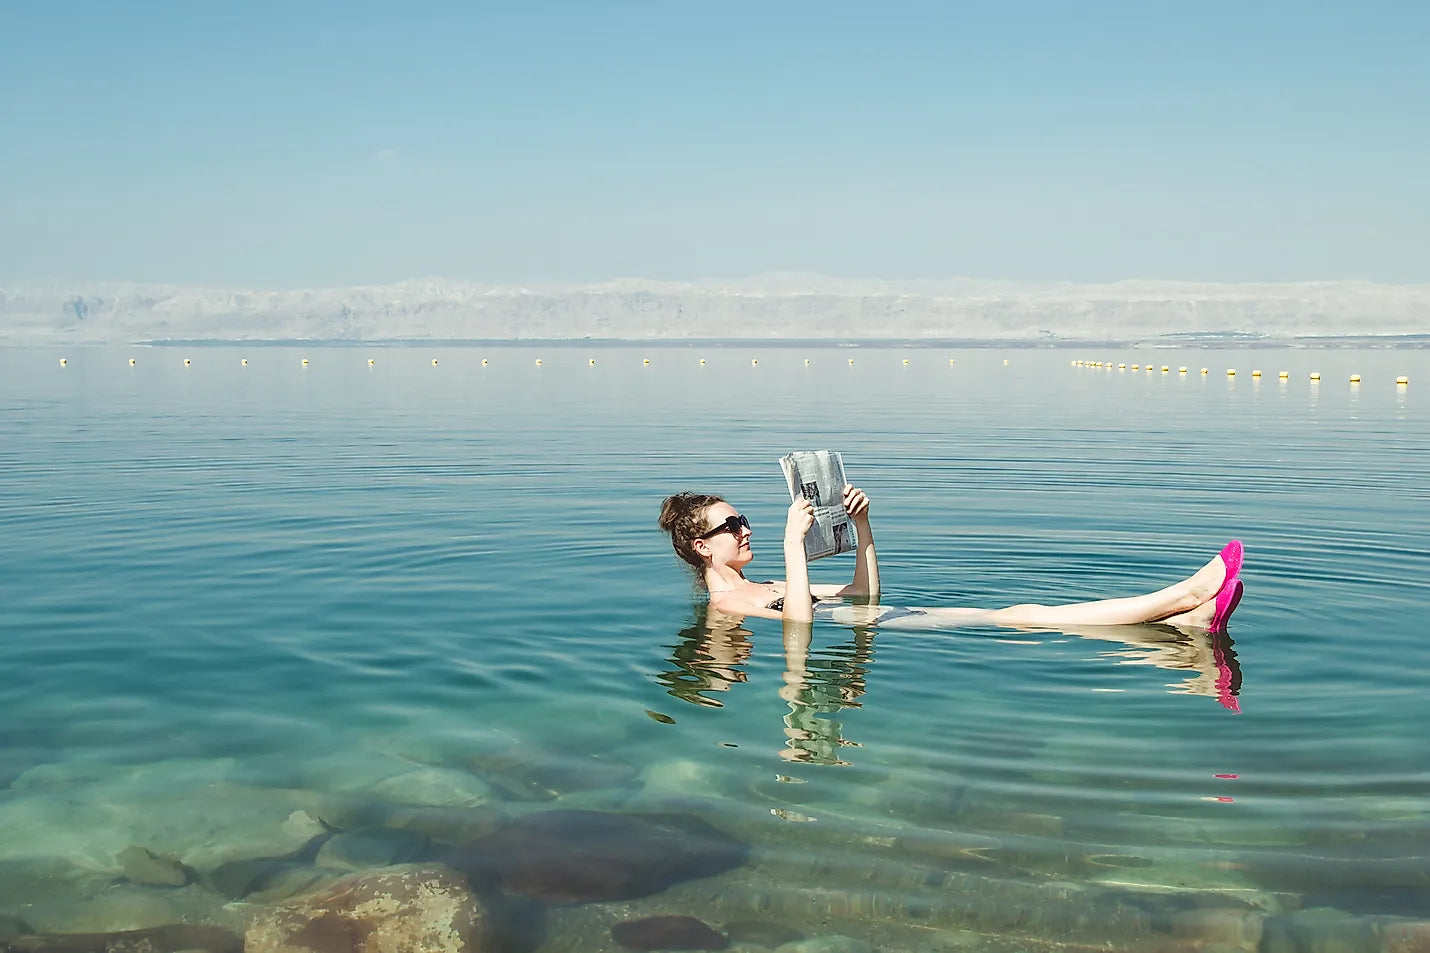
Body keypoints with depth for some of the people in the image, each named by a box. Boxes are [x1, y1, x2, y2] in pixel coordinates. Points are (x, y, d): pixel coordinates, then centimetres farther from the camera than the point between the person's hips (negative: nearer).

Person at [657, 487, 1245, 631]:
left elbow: (863, 594, 24)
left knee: (1027, 612, -8)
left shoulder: (757, 588, 26)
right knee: (1020, 618, -17)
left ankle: (1188, 616, -19)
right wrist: (793, 540, -24)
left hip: (887, 623, 9)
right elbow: (799, 617, -23)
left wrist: (861, 525, 11)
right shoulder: (725, 601, -2)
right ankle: (1188, 595, -23)